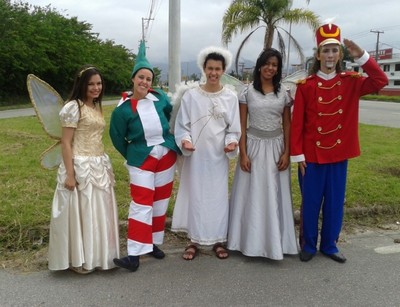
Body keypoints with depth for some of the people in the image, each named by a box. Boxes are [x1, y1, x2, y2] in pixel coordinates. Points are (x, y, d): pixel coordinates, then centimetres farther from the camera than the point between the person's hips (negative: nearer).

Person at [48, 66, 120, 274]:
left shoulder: (96, 107, 13)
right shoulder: (74, 107, -11)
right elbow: (65, 143, -14)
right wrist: (70, 174, -19)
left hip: (99, 166, 8)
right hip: (80, 167, -8)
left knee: (99, 213, 13)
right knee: (80, 213, 3)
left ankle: (96, 256, 28)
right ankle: (78, 260, 18)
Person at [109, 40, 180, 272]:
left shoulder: (160, 98, -3)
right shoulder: (123, 109, -10)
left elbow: (173, 117, 14)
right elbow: (117, 137, 1)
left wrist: (176, 140, 12)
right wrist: (131, 155, 7)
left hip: (167, 154, 4)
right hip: (141, 159, -3)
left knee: (161, 201, 11)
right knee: (141, 204, -9)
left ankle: (154, 243, 27)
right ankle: (135, 254, -6)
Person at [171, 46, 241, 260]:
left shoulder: (230, 97, 1)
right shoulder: (191, 95, -2)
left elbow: (234, 128, 3)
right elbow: (182, 125, 0)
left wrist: (231, 143, -16)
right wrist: (184, 140, -19)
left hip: (218, 156, 1)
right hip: (196, 155, 0)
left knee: (218, 196, 9)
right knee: (195, 195, 7)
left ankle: (218, 240, 23)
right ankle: (194, 240, 20)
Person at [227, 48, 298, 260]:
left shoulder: (283, 93, 4)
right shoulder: (248, 91, -2)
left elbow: (287, 125, 6)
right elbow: (241, 125, -3)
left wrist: (286, 152, -2)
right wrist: (243, 153, -10)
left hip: (276, 147, 2)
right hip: (254, 146, -2)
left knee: (275, 196, 8)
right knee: (252, 194, 4)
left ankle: (274, 241, 22)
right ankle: (252, 241, 18)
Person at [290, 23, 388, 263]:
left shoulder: (351, 82, 2)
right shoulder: (306, 86, -5)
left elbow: (380, 82, -14)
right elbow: (297, 123, -5)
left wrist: (361, 55, -22)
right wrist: (298, 155, -8)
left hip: (339, 154, 2)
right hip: (312, 155, -2)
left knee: (335, 202, 12)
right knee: (311, 203, 8)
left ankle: (330, 245, 29)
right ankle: (308, 245, 25)